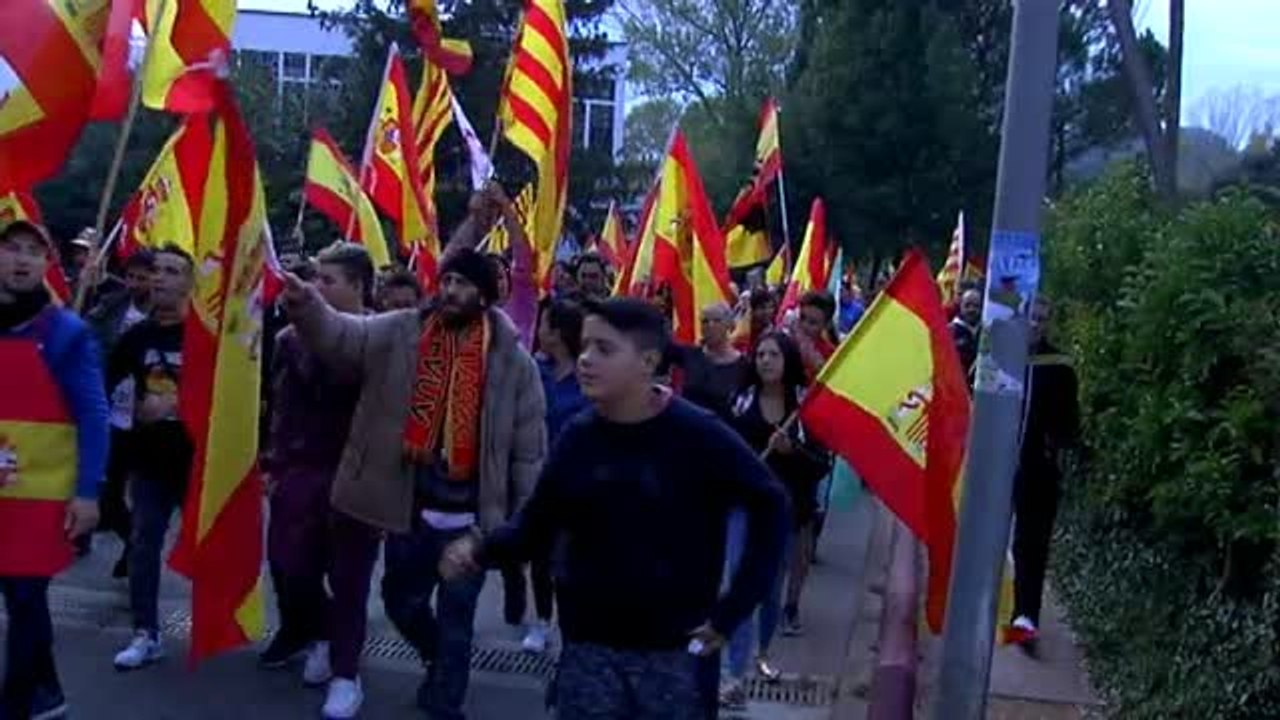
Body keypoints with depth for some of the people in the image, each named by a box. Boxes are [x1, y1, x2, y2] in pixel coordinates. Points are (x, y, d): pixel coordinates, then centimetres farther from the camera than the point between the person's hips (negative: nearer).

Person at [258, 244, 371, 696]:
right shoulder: (297, 336, 2)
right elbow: (284, 405, 8)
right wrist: (273, 461, 7)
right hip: (300, 468, 4)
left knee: (346, 573, 7)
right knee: (286, 561, 10)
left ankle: (343, 663, 25)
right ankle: (304, 627, 40)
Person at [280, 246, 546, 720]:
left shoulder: (511, 359, -5)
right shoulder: (399, 333, 0)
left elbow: (528, 447, -2)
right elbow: (341, 335, -15)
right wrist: (307, 306, -36)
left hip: (469, 514, -2)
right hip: (408, 507, 3)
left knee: (455, 617, 10)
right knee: (402, 602, 20)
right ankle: (445, 664, 49)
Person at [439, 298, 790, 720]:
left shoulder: (699, 436, -13)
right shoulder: (577, 437, -1)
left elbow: (770, 506, -8)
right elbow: (535, 527, 4)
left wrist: (731, 611, -7)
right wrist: (481, 551, -15)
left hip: (674, 652, -3)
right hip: (588, 647, 3)